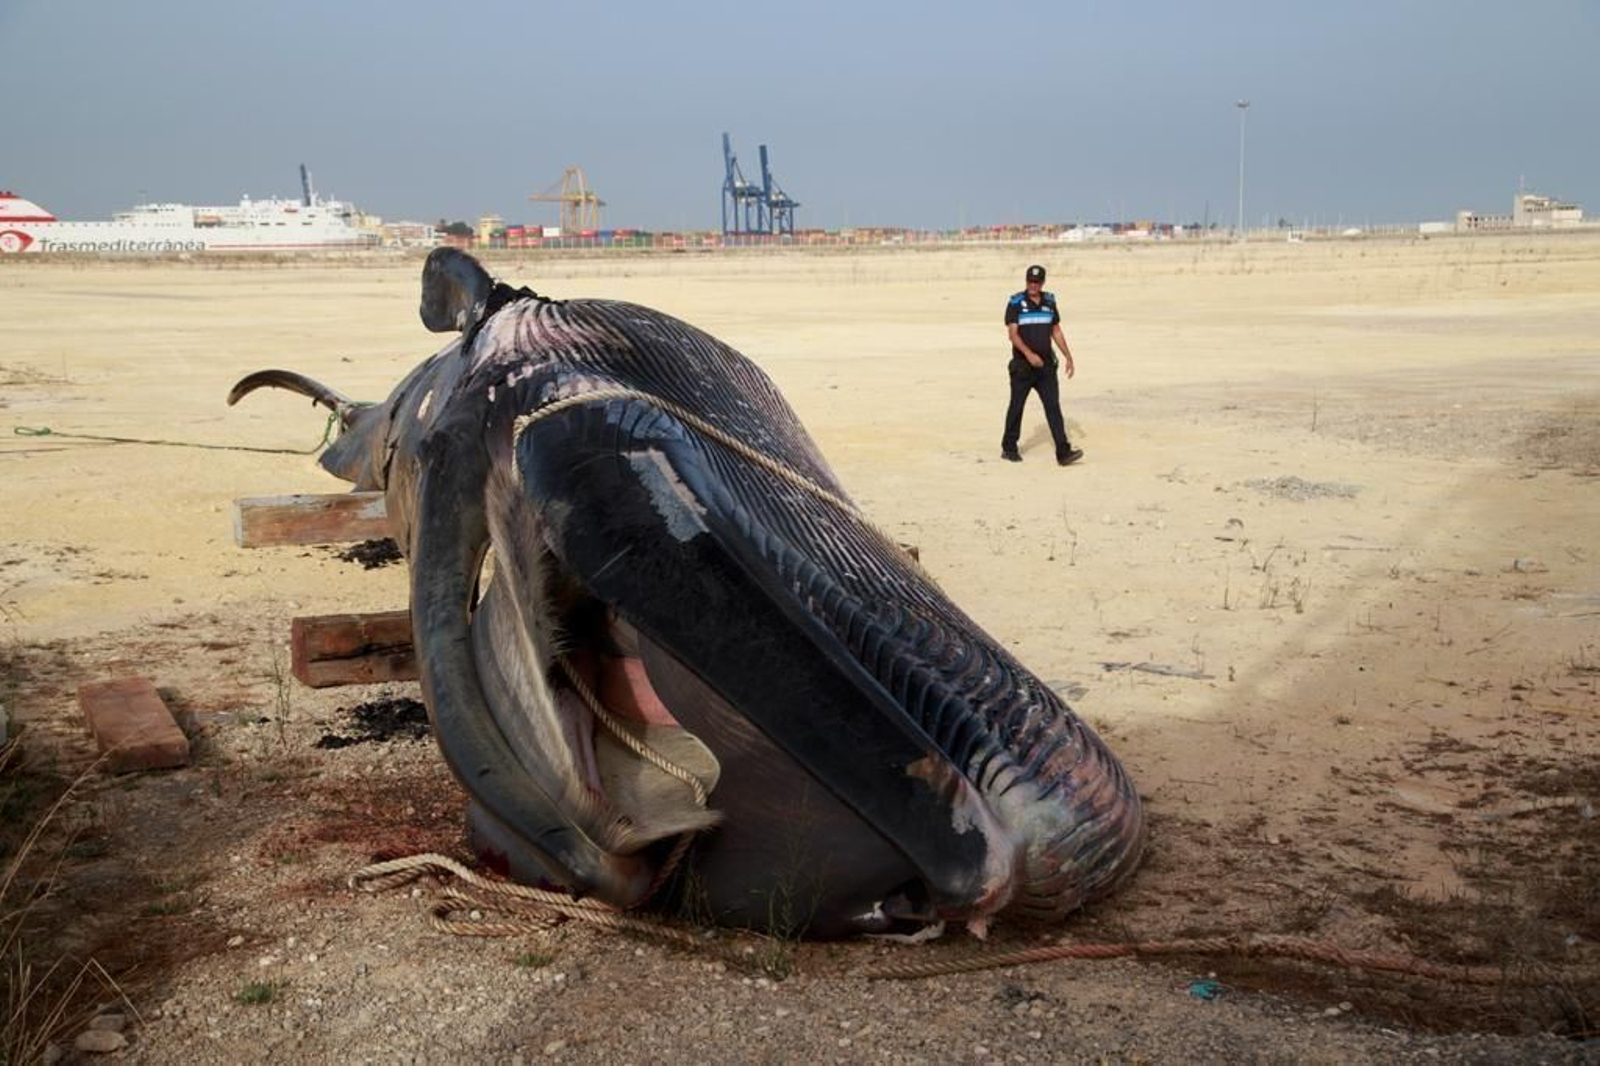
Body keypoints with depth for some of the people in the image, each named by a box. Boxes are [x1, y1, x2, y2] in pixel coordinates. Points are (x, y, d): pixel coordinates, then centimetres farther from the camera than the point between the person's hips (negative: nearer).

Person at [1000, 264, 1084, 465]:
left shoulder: (1049, 302, 9)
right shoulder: (1015, 303, -5)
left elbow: (1056, 331, 16)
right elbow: (1013, 334, -14)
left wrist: (1068, 356, 10)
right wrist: (1029, 354, -28)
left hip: (1046, 365, 3)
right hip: (1022, 366, -3)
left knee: (1053, 406, -5)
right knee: (1016, 407, 7)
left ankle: (1063, 452, -11)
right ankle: (1009, 448, 23)